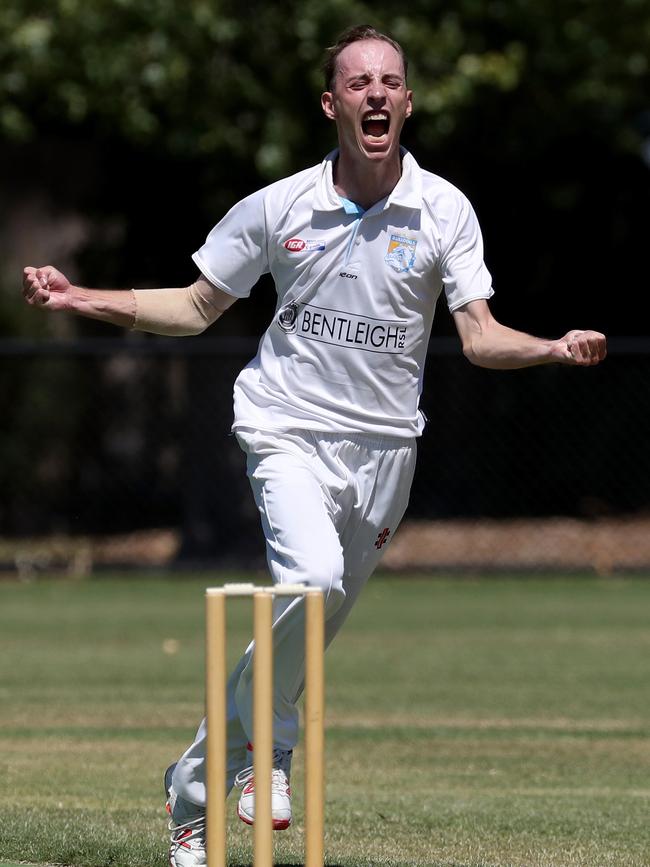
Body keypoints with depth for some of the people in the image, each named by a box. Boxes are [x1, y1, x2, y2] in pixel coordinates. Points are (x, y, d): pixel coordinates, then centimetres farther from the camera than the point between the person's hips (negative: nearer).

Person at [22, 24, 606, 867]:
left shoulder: (444, 212, -3)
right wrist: (81, 300, -5)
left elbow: (480, 338, -5)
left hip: (383, 446, 2)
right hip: (290, 431, -2)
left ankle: (195, 783, 24)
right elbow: (196, 307, 6)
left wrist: (556, 350, -24)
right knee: (312, 576, -30)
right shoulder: (277, 208, -4)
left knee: (311, 636, 6)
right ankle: (271, 745, -7)